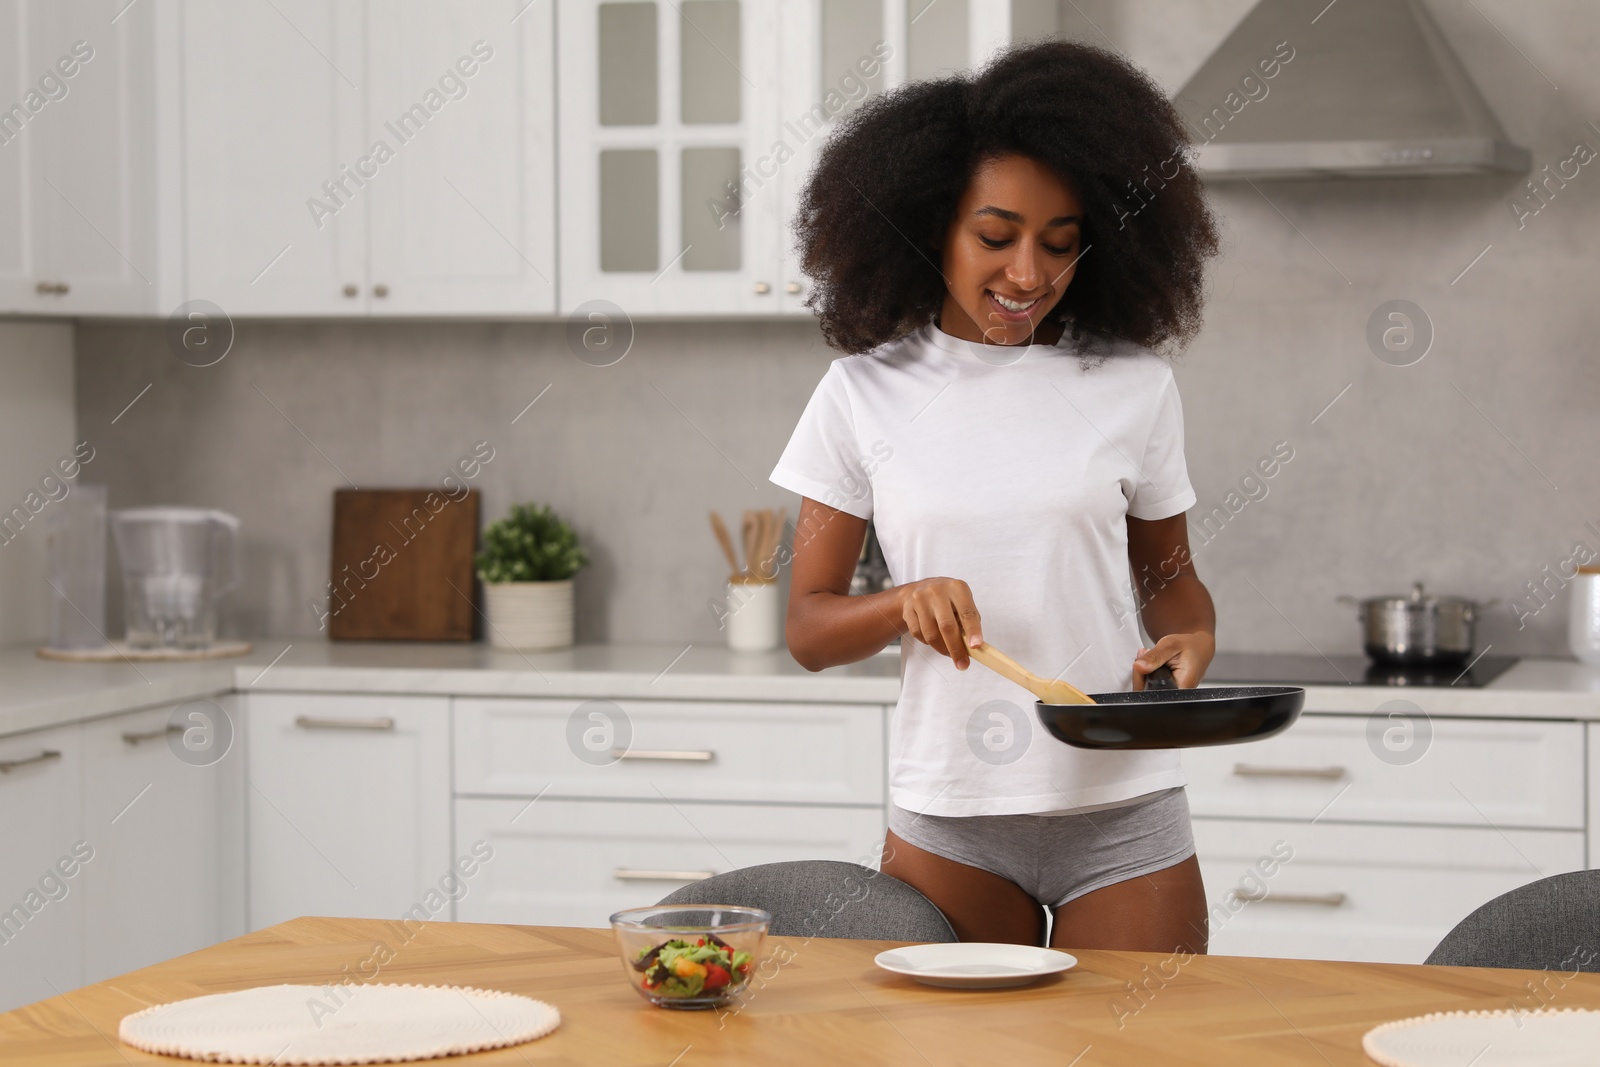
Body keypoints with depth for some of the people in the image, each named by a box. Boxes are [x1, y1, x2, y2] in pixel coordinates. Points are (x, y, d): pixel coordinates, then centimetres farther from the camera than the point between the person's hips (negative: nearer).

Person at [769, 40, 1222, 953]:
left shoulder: (1132, 387, 2)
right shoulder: (866, 392, 1)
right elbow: (809, 628, 3)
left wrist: (1191, 639, -7)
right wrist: (905, 604, -17)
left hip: (1122, 812, 0)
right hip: (947, 823, 0)